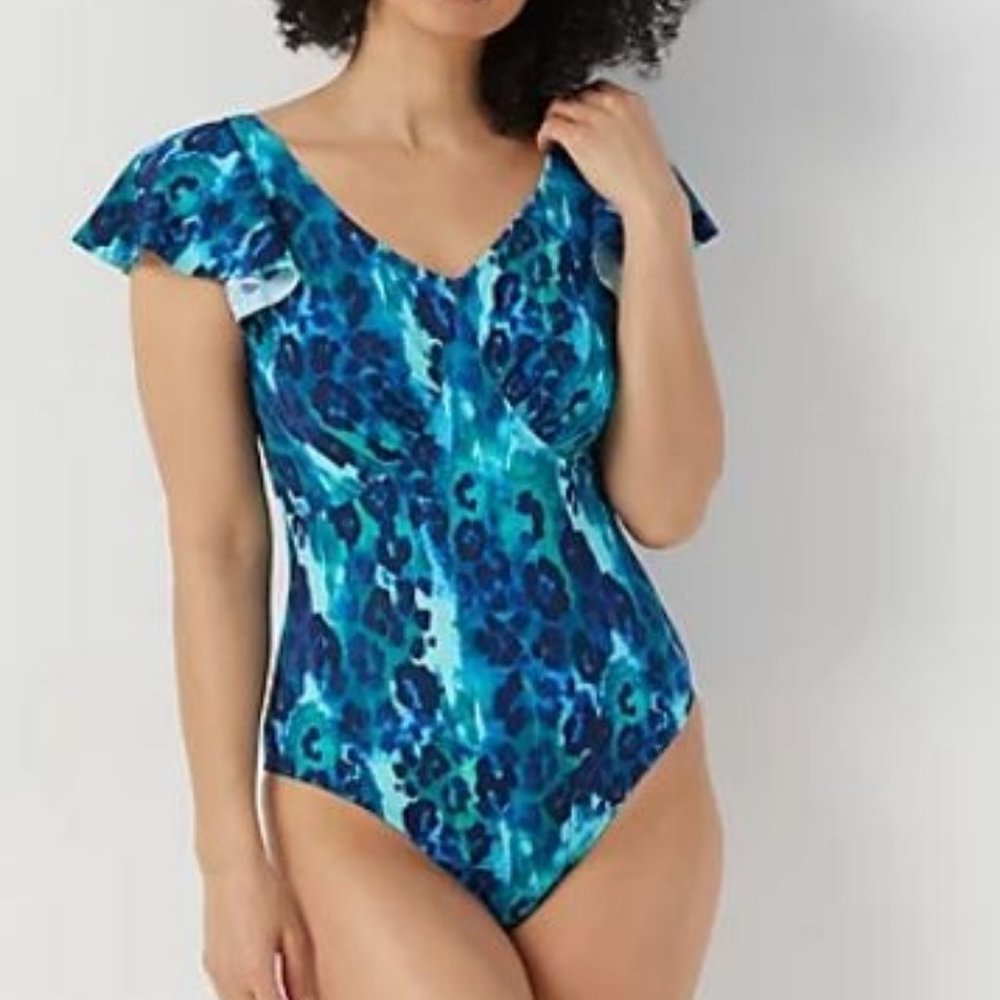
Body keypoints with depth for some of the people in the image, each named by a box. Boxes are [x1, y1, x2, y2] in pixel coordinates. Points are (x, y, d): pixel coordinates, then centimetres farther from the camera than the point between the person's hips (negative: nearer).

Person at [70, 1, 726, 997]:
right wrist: (231, 852, -3)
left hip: (626, 767, 3)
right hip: (363, 794, -3)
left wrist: (654, 215, -9)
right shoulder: (216, 188, -6)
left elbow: (665, 506, -4)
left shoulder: (586, 182, 2)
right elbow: (216, 544, -5)